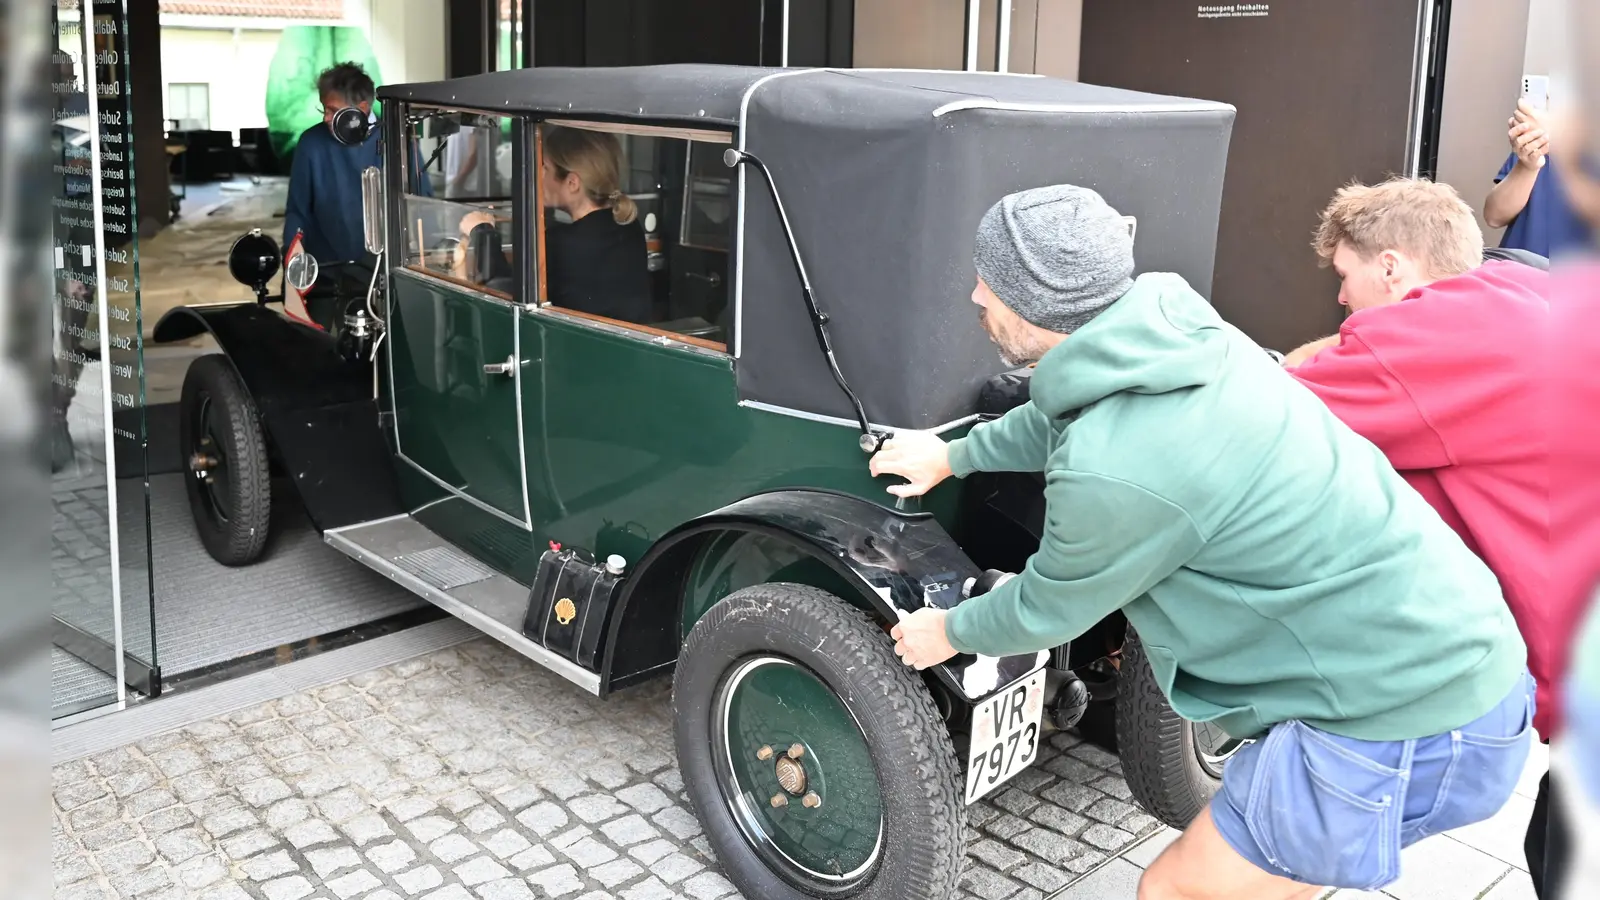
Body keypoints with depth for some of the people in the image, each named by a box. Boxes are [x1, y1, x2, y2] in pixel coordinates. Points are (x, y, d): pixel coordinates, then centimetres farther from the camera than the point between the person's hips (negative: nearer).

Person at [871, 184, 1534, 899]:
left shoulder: (1114, 471, -29)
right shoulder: (1173, 326, -3)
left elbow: (1048, 610, -8)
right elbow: (1059, 420, 19)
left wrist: (950, 633, 12)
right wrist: (953, 455, 33)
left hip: (1407, 729, -9)